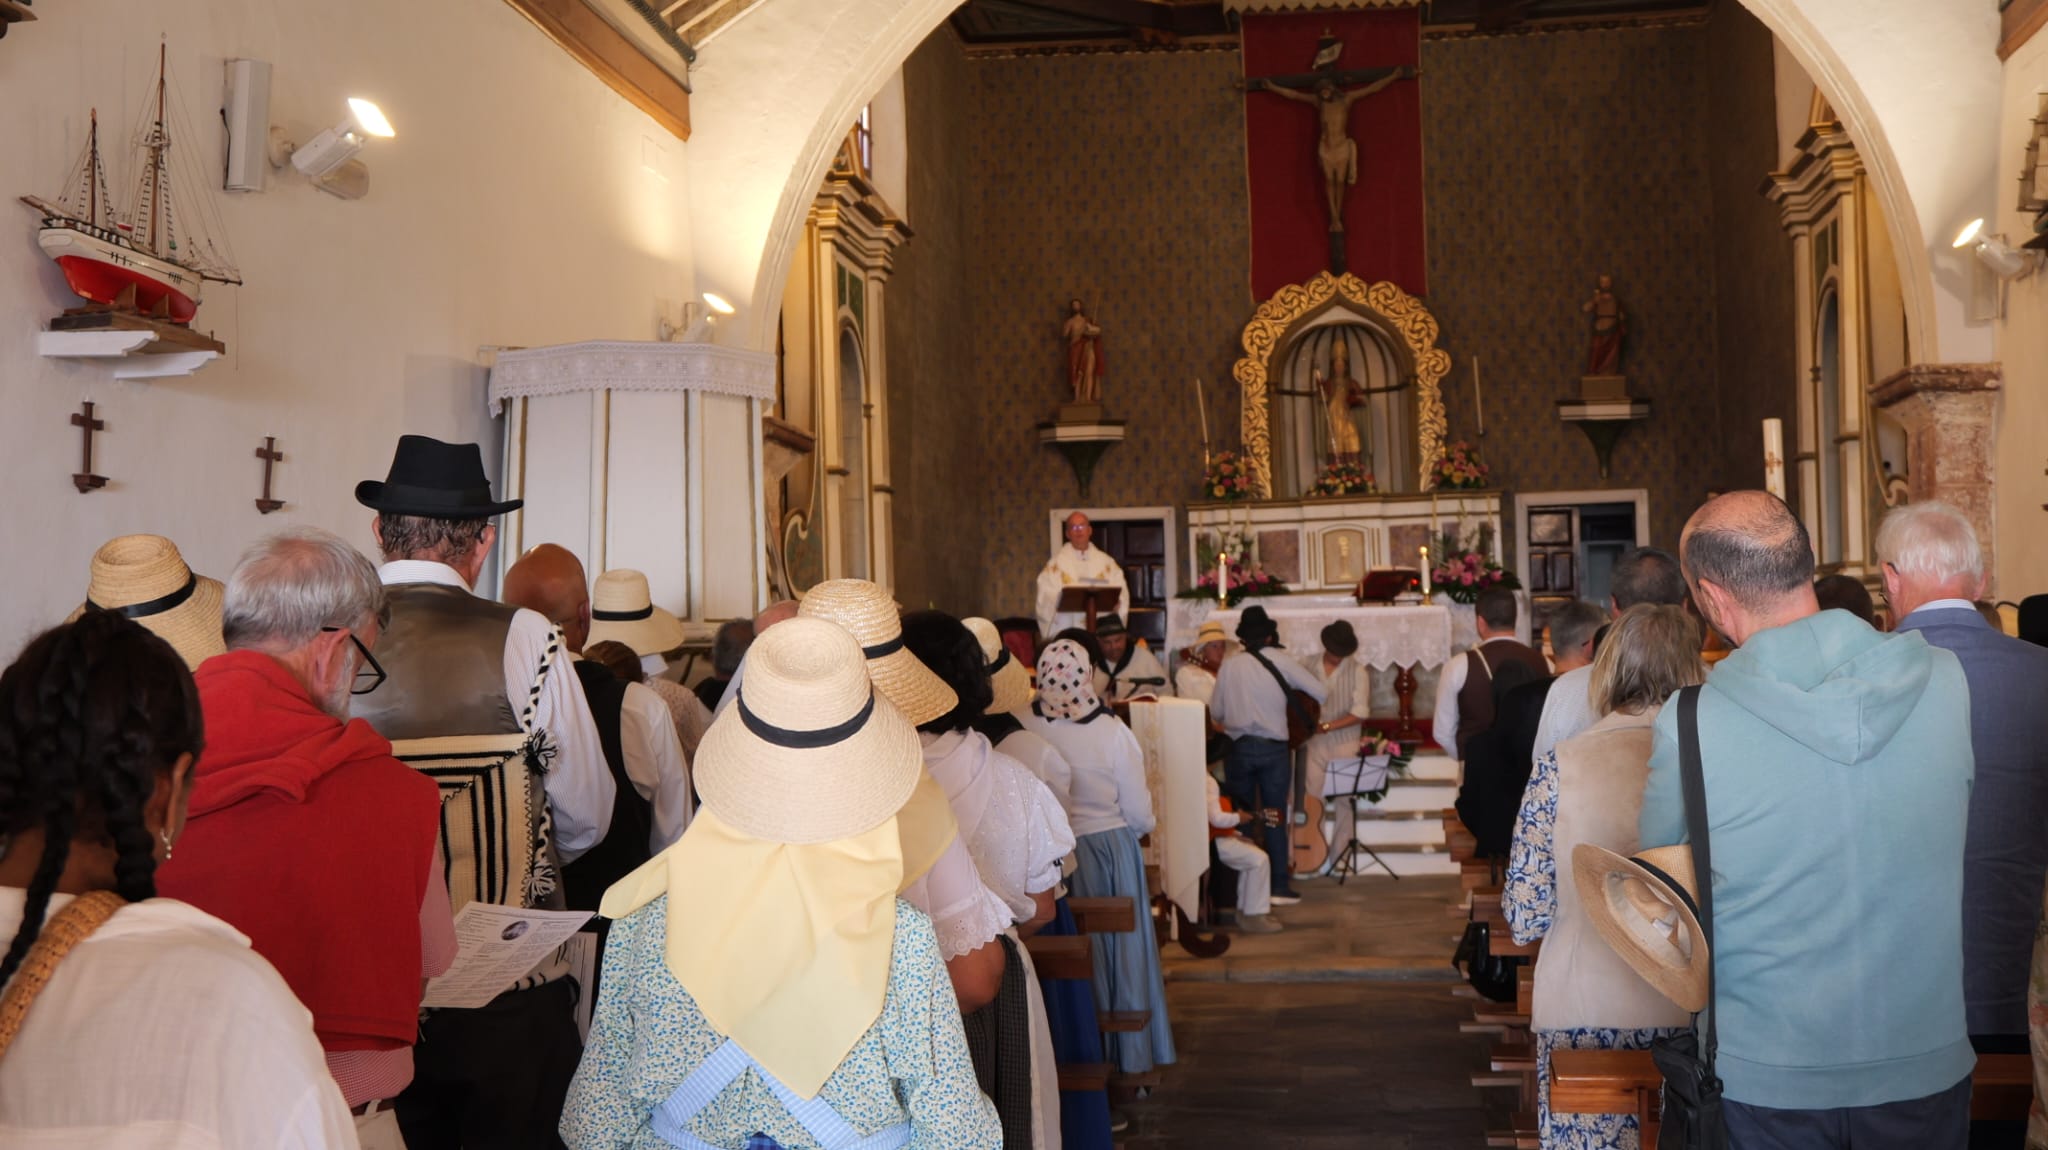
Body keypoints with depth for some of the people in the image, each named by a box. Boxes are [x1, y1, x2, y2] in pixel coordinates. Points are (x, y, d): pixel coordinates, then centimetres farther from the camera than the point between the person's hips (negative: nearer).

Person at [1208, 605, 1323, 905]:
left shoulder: (1230, 665, 1)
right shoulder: (1280, 661, -3)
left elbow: (1215, 712, 5)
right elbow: (1320, 692, -4)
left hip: (1239, 748, 1)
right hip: (1274, 748, -1)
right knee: (1275, 818, 5)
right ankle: (1279, 887, 3)